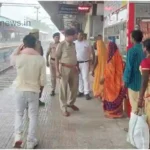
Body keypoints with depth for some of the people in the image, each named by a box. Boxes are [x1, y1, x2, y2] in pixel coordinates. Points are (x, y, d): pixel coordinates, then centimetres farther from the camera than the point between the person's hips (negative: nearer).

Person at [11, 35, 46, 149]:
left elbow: (12, 59, 18)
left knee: (19, 113, 21)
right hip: (34, 91, -1)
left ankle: (18, 137, 7)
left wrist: (18, 50, 13)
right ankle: (31, 142, 19)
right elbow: (43, 81, -8)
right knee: (33, 116, 13)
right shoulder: (40, 59, -10)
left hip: (20, 90, 1)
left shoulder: (18, 57, -10)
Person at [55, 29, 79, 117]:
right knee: (63, 89, 3)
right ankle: (64, 108, 14)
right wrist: (57, 71, -14)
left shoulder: (73, 44, 9)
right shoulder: (61, 45, -10)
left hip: (74, 69, 6)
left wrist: (77, 66, 14)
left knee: (75, 88, 14)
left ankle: (70, 103, 37)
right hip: (64, 69, -6)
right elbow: (57, 58, -9)